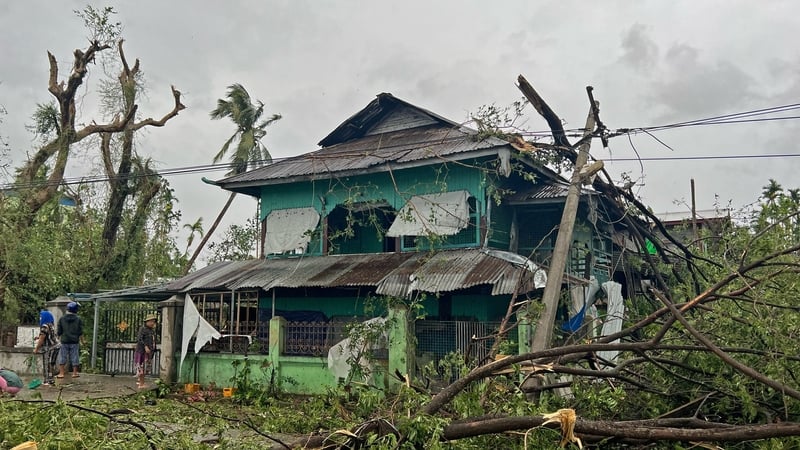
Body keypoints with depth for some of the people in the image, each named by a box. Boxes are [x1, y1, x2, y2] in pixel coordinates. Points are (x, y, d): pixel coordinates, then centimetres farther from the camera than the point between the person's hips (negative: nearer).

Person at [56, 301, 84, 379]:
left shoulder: (62, 319, -1)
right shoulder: (78, 319, -3)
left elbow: (59, 332, 1)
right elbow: (80, 332, -3)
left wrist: (57, 333, 23)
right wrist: (82, 340, 9)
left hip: (64, 341, 0)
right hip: (75, 342, 0)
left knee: (62, 357, 8)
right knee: (75, 357, 6)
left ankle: (61, 373, 8)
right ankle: (75, 373, 11)